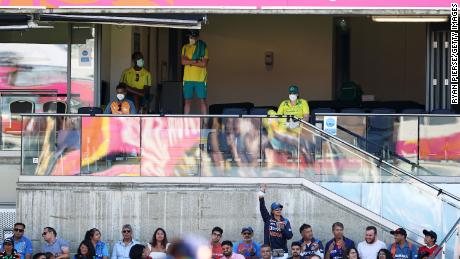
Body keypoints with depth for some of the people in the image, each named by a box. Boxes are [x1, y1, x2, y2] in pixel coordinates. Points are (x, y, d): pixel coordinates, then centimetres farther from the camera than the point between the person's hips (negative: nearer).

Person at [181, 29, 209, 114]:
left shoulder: (203, 47, 1)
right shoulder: (185, 47, 11)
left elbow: (204, 63, -9)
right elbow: (183, 61, -2)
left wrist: (189, 62, -6)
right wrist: (196, 61, -13)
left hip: (200, 79, -3)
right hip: (188, 78, 3)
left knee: (202, 100, -3)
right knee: (187, 100, 4)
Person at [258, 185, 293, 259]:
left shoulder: (285, 221, 6)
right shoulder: (268, 219, 5)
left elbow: (289, 236, 0)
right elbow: (262, 208, -6)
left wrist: (282, 228, -16)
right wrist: (261, 197, -16)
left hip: (282, 251, 1)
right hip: (270, 251, -1)